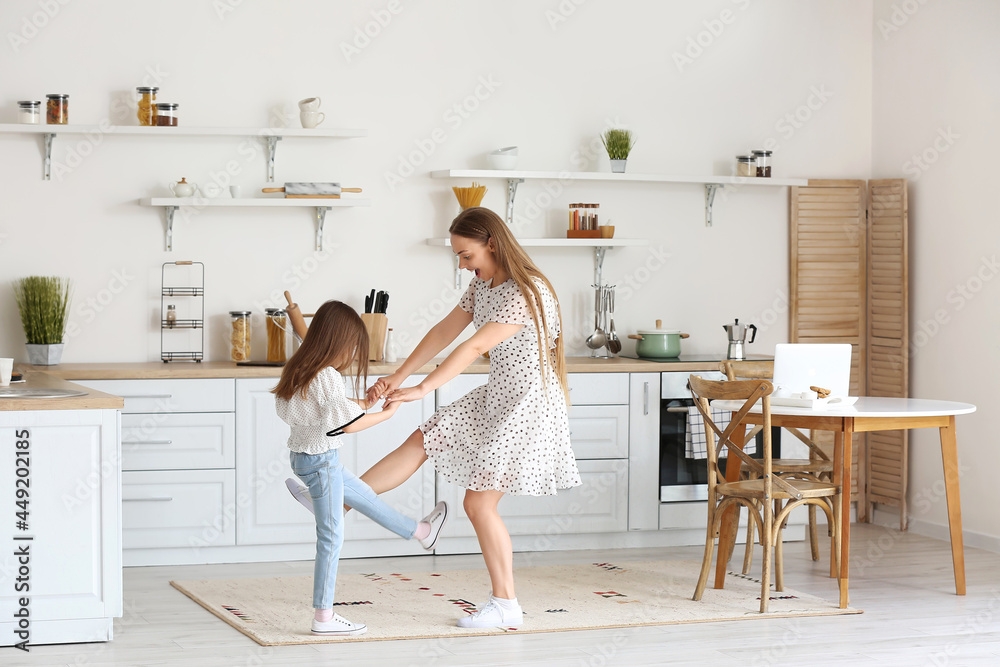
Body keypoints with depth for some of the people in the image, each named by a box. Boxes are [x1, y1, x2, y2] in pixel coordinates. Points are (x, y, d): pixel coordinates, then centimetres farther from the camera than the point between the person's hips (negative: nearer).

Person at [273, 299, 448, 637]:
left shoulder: (300, 369, 5)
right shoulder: (326, 377, -25)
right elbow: (349, 424, -26)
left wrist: (360, 403, 18)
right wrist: (387, 413, -15)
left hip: (304, 454, 10)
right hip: (320, 460, -10)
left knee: (364, 495, 27)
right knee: (331, 535, -2)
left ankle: (421, 531, 48)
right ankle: (323, 616, 3)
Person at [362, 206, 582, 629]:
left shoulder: (526, 293, -25)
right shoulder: (483, 285, 6)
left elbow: (475, 347, -31)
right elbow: (444, 332, 7)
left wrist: (421, 390, -35)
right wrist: (397, 379, 1)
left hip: (528, 405, -9)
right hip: (497, 397, 9)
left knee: (478, 503, -6)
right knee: (421, 441, 7)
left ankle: (506, 606, 4)